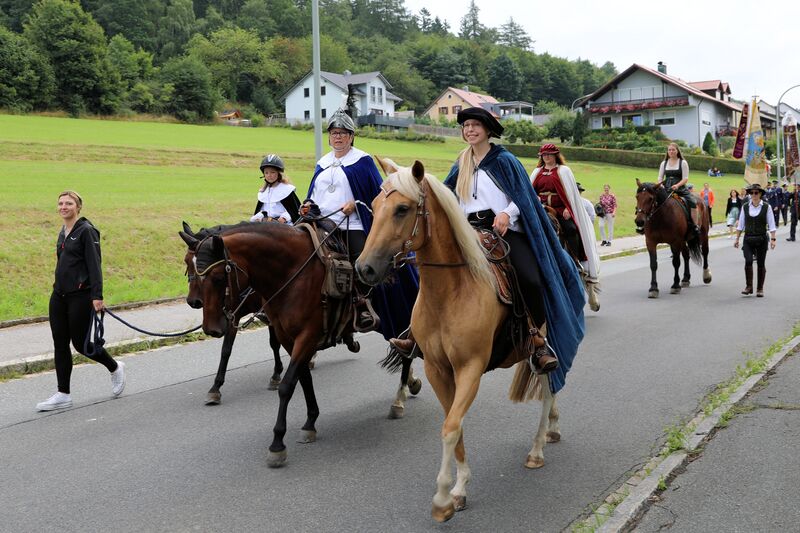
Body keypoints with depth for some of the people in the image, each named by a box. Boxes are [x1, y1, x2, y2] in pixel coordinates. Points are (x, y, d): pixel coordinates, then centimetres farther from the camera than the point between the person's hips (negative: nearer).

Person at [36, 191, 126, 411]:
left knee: (80, 343, -1)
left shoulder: (86, 231, -10)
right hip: (59, 296, 8)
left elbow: (94, 265, -16)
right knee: (60, 345, 6)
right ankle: (63, 395, 12)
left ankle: (115, 368, 24)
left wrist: (97, 296, -21)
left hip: (80, 296, -8)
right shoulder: (63, 233, 14)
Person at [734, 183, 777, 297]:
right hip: (748, 238, 1)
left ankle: (760, 289, 15)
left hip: (761, 239, -1)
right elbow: (740, 225, 8)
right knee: (748, 261, -13)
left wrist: (772, 239, -9)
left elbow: (771, 225, -2)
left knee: (761, 263, 5)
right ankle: (749, 286, -2)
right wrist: (737, 239, 6)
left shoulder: (766, 207, -3)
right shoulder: (745, 207, 3)